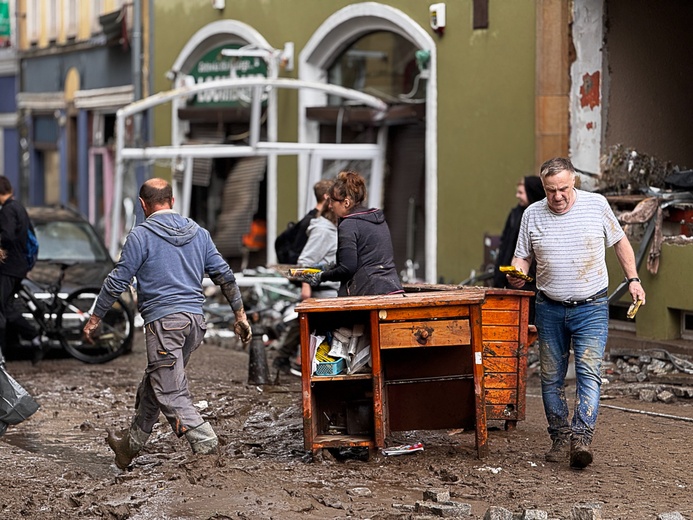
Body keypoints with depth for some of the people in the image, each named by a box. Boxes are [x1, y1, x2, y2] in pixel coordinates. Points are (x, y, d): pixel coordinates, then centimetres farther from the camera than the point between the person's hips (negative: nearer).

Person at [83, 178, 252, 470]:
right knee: (154, 383, 21)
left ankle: (207, 449, -19)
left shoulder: (142, 235, -5)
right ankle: (131, 444, 35)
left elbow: (117, 281, -4)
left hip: (163, 321, -7)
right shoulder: (198, 233, 12)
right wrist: (240, 316, 19)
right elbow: (225, 276, 12)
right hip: (195, 320, 7)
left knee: (171, 394, -7)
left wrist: (95, 319, 6)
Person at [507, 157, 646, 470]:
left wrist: (633, 280, 5)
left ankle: (581, 438, -22)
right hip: (550, 309, 3)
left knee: (589, 371, -15)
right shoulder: (532, 214, 1)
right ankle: (560, 438, 16)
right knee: (551, 376, 6)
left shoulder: (596, 205, -3)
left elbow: (620, 241, 10)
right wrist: (517, 274, -14)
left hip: (591, 307, -2)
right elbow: (522, 256, 9)